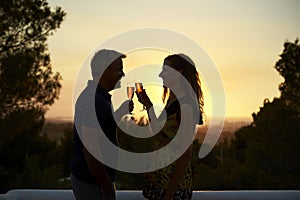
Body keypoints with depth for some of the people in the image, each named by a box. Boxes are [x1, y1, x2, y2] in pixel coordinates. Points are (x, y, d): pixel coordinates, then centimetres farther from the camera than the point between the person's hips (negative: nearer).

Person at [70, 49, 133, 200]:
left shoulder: (91, 95, 9)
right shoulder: (94, 102, -23)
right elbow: (90, 149, -26)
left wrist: (122, 112, 14)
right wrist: (107, 187, -18)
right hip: (92, 185, -9)